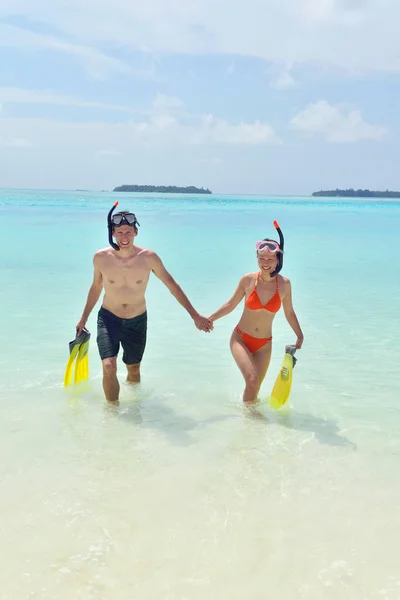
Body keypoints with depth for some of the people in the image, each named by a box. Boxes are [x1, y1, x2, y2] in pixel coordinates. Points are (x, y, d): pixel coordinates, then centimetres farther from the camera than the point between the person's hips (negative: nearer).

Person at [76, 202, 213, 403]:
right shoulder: (101, 257, -14)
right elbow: (96, 287, 5)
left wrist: (195, 315, -6)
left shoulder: (148, 258, -17)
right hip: (108, 318, -1)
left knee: (133, 369, 17)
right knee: (109, 366, -20)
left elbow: (172, 286, -7)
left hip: (137, 321, 1)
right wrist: (84, 318, 11)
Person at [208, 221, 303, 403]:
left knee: (255, 388, 11)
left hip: (264, 345, 2)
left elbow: (289, 312, 7)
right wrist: (209, 319, -2)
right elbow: (231, 305, 1)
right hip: (241, 339, -2)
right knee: (252, 380, -22)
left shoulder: (284, 284, -8)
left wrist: (300, 335, 5)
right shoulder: (248, 279, -11)